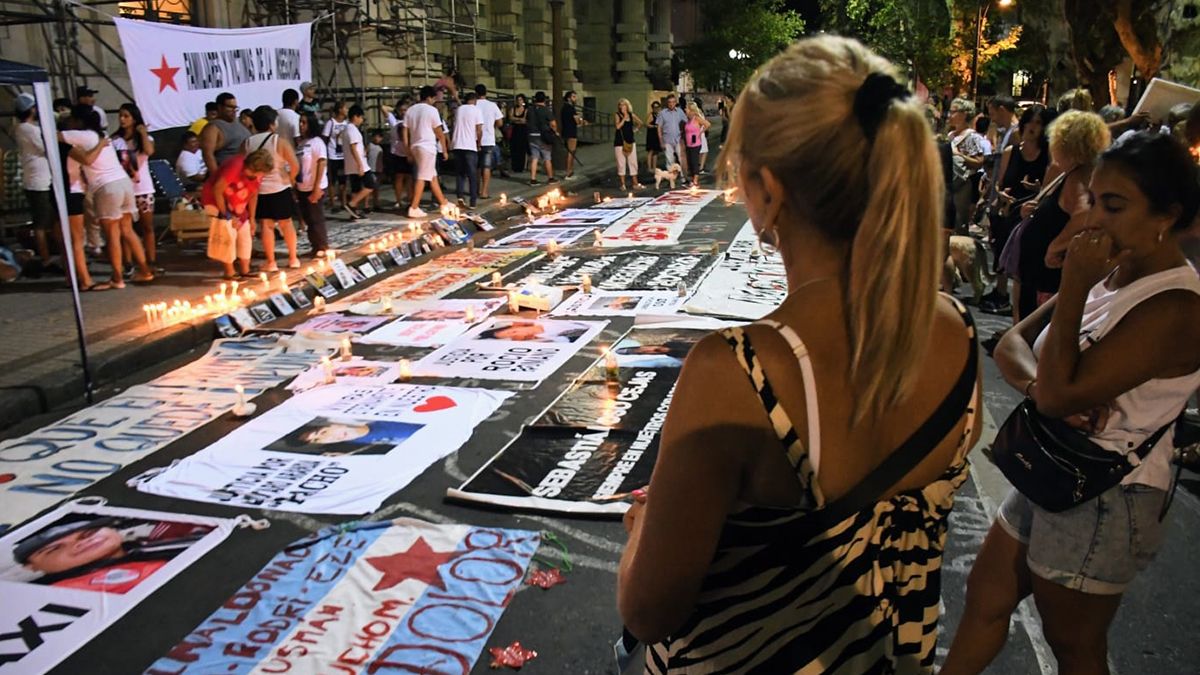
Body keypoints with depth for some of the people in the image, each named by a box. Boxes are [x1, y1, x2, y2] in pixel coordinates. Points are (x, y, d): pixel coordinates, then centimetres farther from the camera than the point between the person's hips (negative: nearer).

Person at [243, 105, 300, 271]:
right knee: (286, 223, 12)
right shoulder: (279, 141, -9)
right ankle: (293, 259, 19)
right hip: (280, 189, -2)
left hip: (257, 190, 2)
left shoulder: (246, 144, 0)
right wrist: (291, 178, 2)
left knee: (266, 226, 5)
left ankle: (271, 263, 5)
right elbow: (295, 165, -14)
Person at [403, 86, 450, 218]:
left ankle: (443, 203, 23)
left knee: (432, 176, 15)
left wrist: (408, 152, 13)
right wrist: (445, 150, 4)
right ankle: (413, 208, -10)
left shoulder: (410, 110, 11)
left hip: (415, 147, 7)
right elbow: (440, 133, -4)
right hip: (428, 147, -7)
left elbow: (405, 134, 8)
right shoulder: (431, 110, -6)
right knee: (422, 178, -7)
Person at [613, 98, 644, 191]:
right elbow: (618, 126, -21)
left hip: (630, 141, 3)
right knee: (621, 163, -1)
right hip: (620, 142, -3)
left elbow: (640, 122, 22)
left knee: (633, 162, 4)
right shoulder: (617, 115, -3)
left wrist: (635, 129, 11)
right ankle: (622, 184, 5)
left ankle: (635, 183, 9)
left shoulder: (631, 115, 6)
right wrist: (624, 118, -15)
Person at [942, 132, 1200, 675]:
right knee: (984, 598, 19)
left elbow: (1061, 393, -29)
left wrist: (1074, 284, -25)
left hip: (1103, 503, -8)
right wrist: (1039, 385, -21)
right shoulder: (1107, 275, 3)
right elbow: (1011, 345, 1)